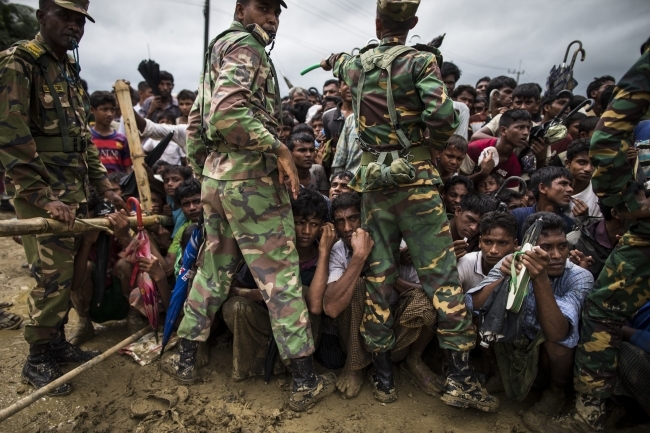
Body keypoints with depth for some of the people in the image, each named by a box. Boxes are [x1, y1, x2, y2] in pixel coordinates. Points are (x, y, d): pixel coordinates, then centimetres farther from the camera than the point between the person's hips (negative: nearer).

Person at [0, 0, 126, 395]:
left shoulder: (71, 70, 17)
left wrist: (104, 186, 13)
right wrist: (43, 197, -22)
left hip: (76, 191, 8)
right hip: (44, 192, -7)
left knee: (67, 270, 12)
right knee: (53, 273, -5)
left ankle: (57, 342, 27)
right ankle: (37, 359, 13)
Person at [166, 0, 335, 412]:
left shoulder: (218, 52, 25)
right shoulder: (245, 46, -6)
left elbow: (196, 121, 24)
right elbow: (229, 111, -24)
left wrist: (203, 168, 26)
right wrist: (278, 147, -19)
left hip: (216, 176, 9)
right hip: (251, 177, -9)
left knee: (215, 268, 18)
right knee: (280, 274, -4)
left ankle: (185, 358, 28)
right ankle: (306, 380, 6)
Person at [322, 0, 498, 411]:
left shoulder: (357, 64, 13)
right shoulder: (421, 61, -1)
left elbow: (341, 64, 38)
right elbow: (441, 115, -16)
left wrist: (332, 60, 62)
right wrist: (435, 145, 6)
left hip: (374, 177, 4)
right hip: (415, 176, -4)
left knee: (378, 273, 7)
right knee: (441, 271, 0)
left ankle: (383, 375, 17)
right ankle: (460, 376, 3)